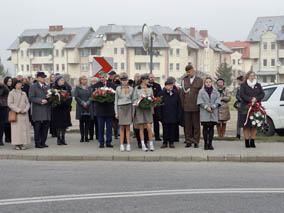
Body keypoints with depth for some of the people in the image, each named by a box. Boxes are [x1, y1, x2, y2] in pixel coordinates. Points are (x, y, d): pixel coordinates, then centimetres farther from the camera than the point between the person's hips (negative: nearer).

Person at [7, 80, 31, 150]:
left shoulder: (24, 93, 15)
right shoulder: (11, 93, 2)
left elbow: (28, 103, 14)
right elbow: (10, 104, -6)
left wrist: (25, 110, -6)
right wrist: (18, 110, -13)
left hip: (24, 114, 4)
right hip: (16, 114, -4)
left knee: (24, 129, 0)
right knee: (16, 129, -6)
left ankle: (22, 144, 4)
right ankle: (17, 144, -2)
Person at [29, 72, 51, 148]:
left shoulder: (47, 86, 17)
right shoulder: (33, 86, -2)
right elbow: (31, 98, -9)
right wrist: (41, 101, -18)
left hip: (46, 110, 6)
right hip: (37, 111, -6)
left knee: (45, 126, 6)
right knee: (38, 127, -3)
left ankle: (43, 142, 14)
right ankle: (37, 143, 3)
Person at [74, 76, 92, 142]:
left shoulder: (89, 88, 13)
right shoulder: (77, 88, 6)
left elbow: (91, 96, 4)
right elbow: (76, 97, -3)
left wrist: (87, 103, -12)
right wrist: (82, 103, -13)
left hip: (88, 107, 2)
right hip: (80, 107, -2)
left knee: (87, 122, -1)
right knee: (81, 122, 1)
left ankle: (86, 137, 4)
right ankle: (82, 137, 6)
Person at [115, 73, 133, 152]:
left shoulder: (131, 89, 5)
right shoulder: (118, 88, 4)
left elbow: (132, 100, 10)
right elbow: (116, 101, 6)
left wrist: (132, 112, 5)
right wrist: (116, 112, 1)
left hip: (128, 108, 0)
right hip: (120, 108, 0)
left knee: (128, 127, -1)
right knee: (122, 127, 1)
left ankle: (128, 145, 0)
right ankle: (121, 145, 3)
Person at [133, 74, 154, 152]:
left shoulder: (150, 88, 12)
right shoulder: (137, 88, 4)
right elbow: (134, 99, 4)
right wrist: (136, 103, -16)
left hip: (148, 109, 2)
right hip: (139, 109, -2)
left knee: (149, 128, -6)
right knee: (141, 128, 0)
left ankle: (151, 144, 2)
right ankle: (143, 145, 3)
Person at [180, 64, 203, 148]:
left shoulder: (199, 80, 4)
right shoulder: (184, 81, 10)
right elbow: (182, 93, 11)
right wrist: (183, 105, 6)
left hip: (196, 106, -2)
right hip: (186, 107, 2)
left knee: (196, 125, 1)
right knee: (187, 125, 4)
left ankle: (196, 142, 8)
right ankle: (188, 141, 11)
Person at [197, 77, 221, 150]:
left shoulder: (215, 92, 10)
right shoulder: (201, 92, 5)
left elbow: (217, 101, 3)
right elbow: (200, 102, -2)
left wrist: (212, 107, -13)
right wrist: (206, 107, -15)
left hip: (213, 113, 2)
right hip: (204, 113, -2)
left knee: (211, 128, 2)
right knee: (205, 127, -2)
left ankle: (210, 143, 7)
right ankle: (205, 143, 3)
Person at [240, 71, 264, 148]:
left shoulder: (258, 85, 16)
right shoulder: (243, 85, 5)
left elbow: (262, 94, 7)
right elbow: (242, 95, -6)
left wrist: (256, 99, -11)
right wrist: (250, 99, -17)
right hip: (246, 107, -3)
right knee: (246, 125, -5)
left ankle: (252, 142, 6)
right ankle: (247, 142, -2)